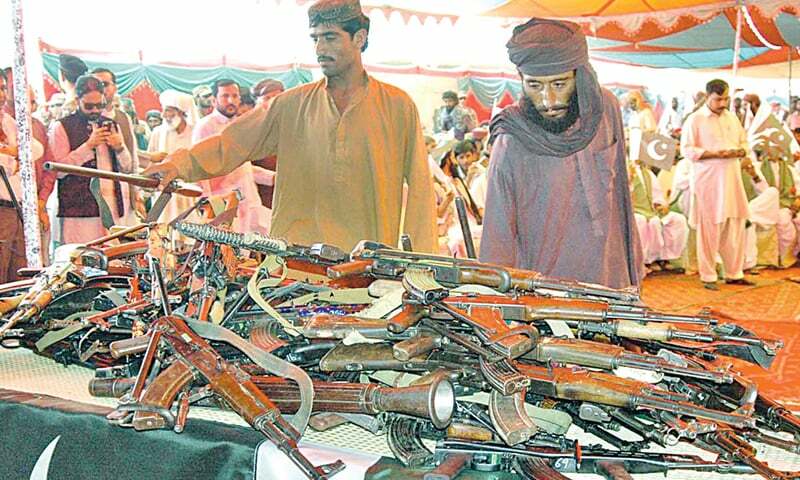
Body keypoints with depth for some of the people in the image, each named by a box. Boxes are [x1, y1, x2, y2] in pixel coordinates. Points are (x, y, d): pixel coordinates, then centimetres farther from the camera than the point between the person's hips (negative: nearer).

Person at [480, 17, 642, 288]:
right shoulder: (511, 146, -19)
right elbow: (498, 237, -14)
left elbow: (619, 192, 8)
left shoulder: (606, 107, -4)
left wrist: (633, 264, 13)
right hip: (541, 292, -4)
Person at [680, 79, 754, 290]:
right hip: (708, 180, -6)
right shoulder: (695, 120, -4)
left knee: (735, 226, 6)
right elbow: (687, 149, -10)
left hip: (732, 179, 6)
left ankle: (734, 273, 17)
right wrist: (715, 154, -19)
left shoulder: (732, 117, 14)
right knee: (710, 228, -3)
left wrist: (740, 151, -3)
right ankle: (708, 276, 7)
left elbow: (744, 142, 21)